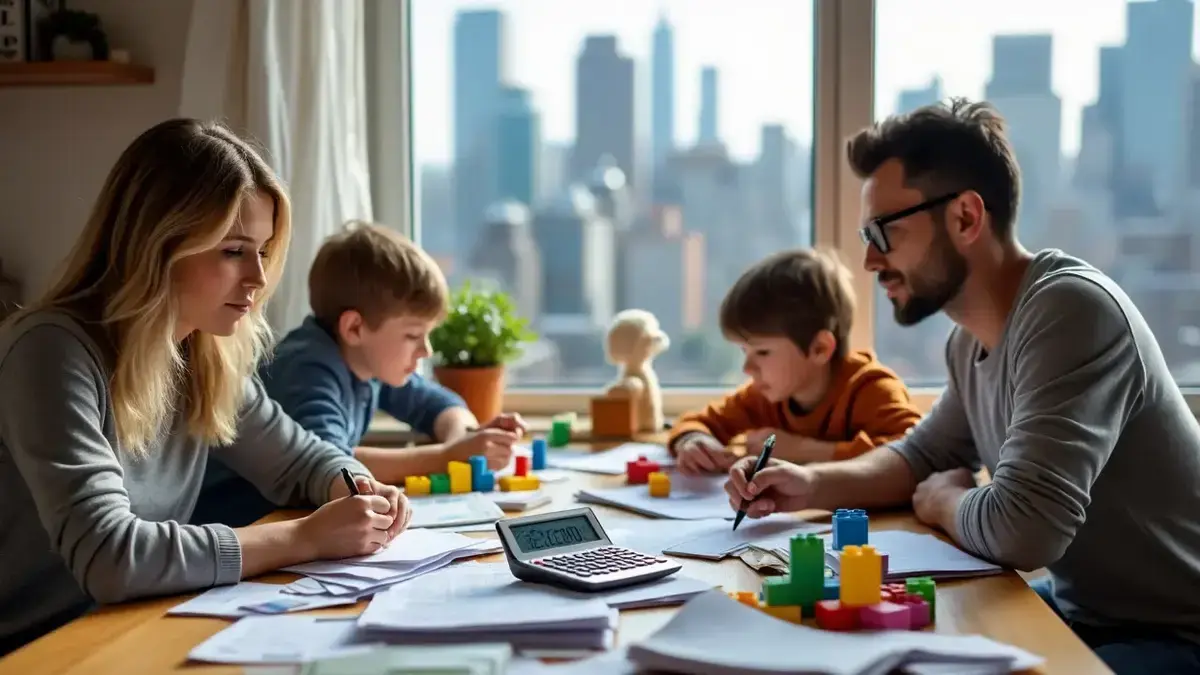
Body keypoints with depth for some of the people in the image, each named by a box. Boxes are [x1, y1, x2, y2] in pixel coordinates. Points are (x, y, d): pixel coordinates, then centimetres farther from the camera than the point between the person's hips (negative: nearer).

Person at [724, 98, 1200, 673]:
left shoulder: (1071, 309, -27)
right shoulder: (973, 338, 2)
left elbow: (1019, 529, -34)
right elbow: (923, 456, 19)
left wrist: (939, 500, -11)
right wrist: (812, 484, -1)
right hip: (1082, 609, 8)